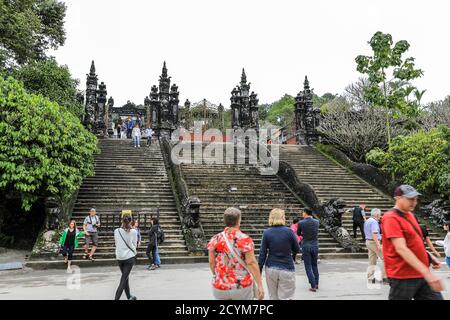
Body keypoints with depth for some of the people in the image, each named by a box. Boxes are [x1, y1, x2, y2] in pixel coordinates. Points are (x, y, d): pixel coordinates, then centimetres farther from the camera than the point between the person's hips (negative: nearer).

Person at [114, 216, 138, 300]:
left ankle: (129, 296, 27)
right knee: (124, 279, -2)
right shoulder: (133, 232, -9)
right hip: (129, 257, -4)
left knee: (125, 277, 18)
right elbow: (134, 245, -1)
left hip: (119, 257, 4)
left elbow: (116, 244, 7)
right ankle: (116, 298, -10)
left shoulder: (116, 231, -2)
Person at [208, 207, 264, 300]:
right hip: (242, 286, -2)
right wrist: (260, 285, -10)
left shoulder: (215, 239, -4)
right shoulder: (245, 240, -13)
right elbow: (252, 263, -15)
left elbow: (211, 262, 2)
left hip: (220, 286, 2)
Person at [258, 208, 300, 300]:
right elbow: (297, 250, 3)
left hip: (271, 269, 2)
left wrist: (259, 271, 4)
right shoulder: (289, 231, -8)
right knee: (285, 298, 1)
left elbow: (262, 253, -2)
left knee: (273, 297, 15)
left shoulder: (266, 233, -3)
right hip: (286, 269, -2)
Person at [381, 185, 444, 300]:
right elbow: (401, 249, -26)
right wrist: (427, 273, -30)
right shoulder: (391, 218, -16)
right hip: (403, 276, -8)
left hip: (421, 274, 8)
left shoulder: (410, 215, 13)